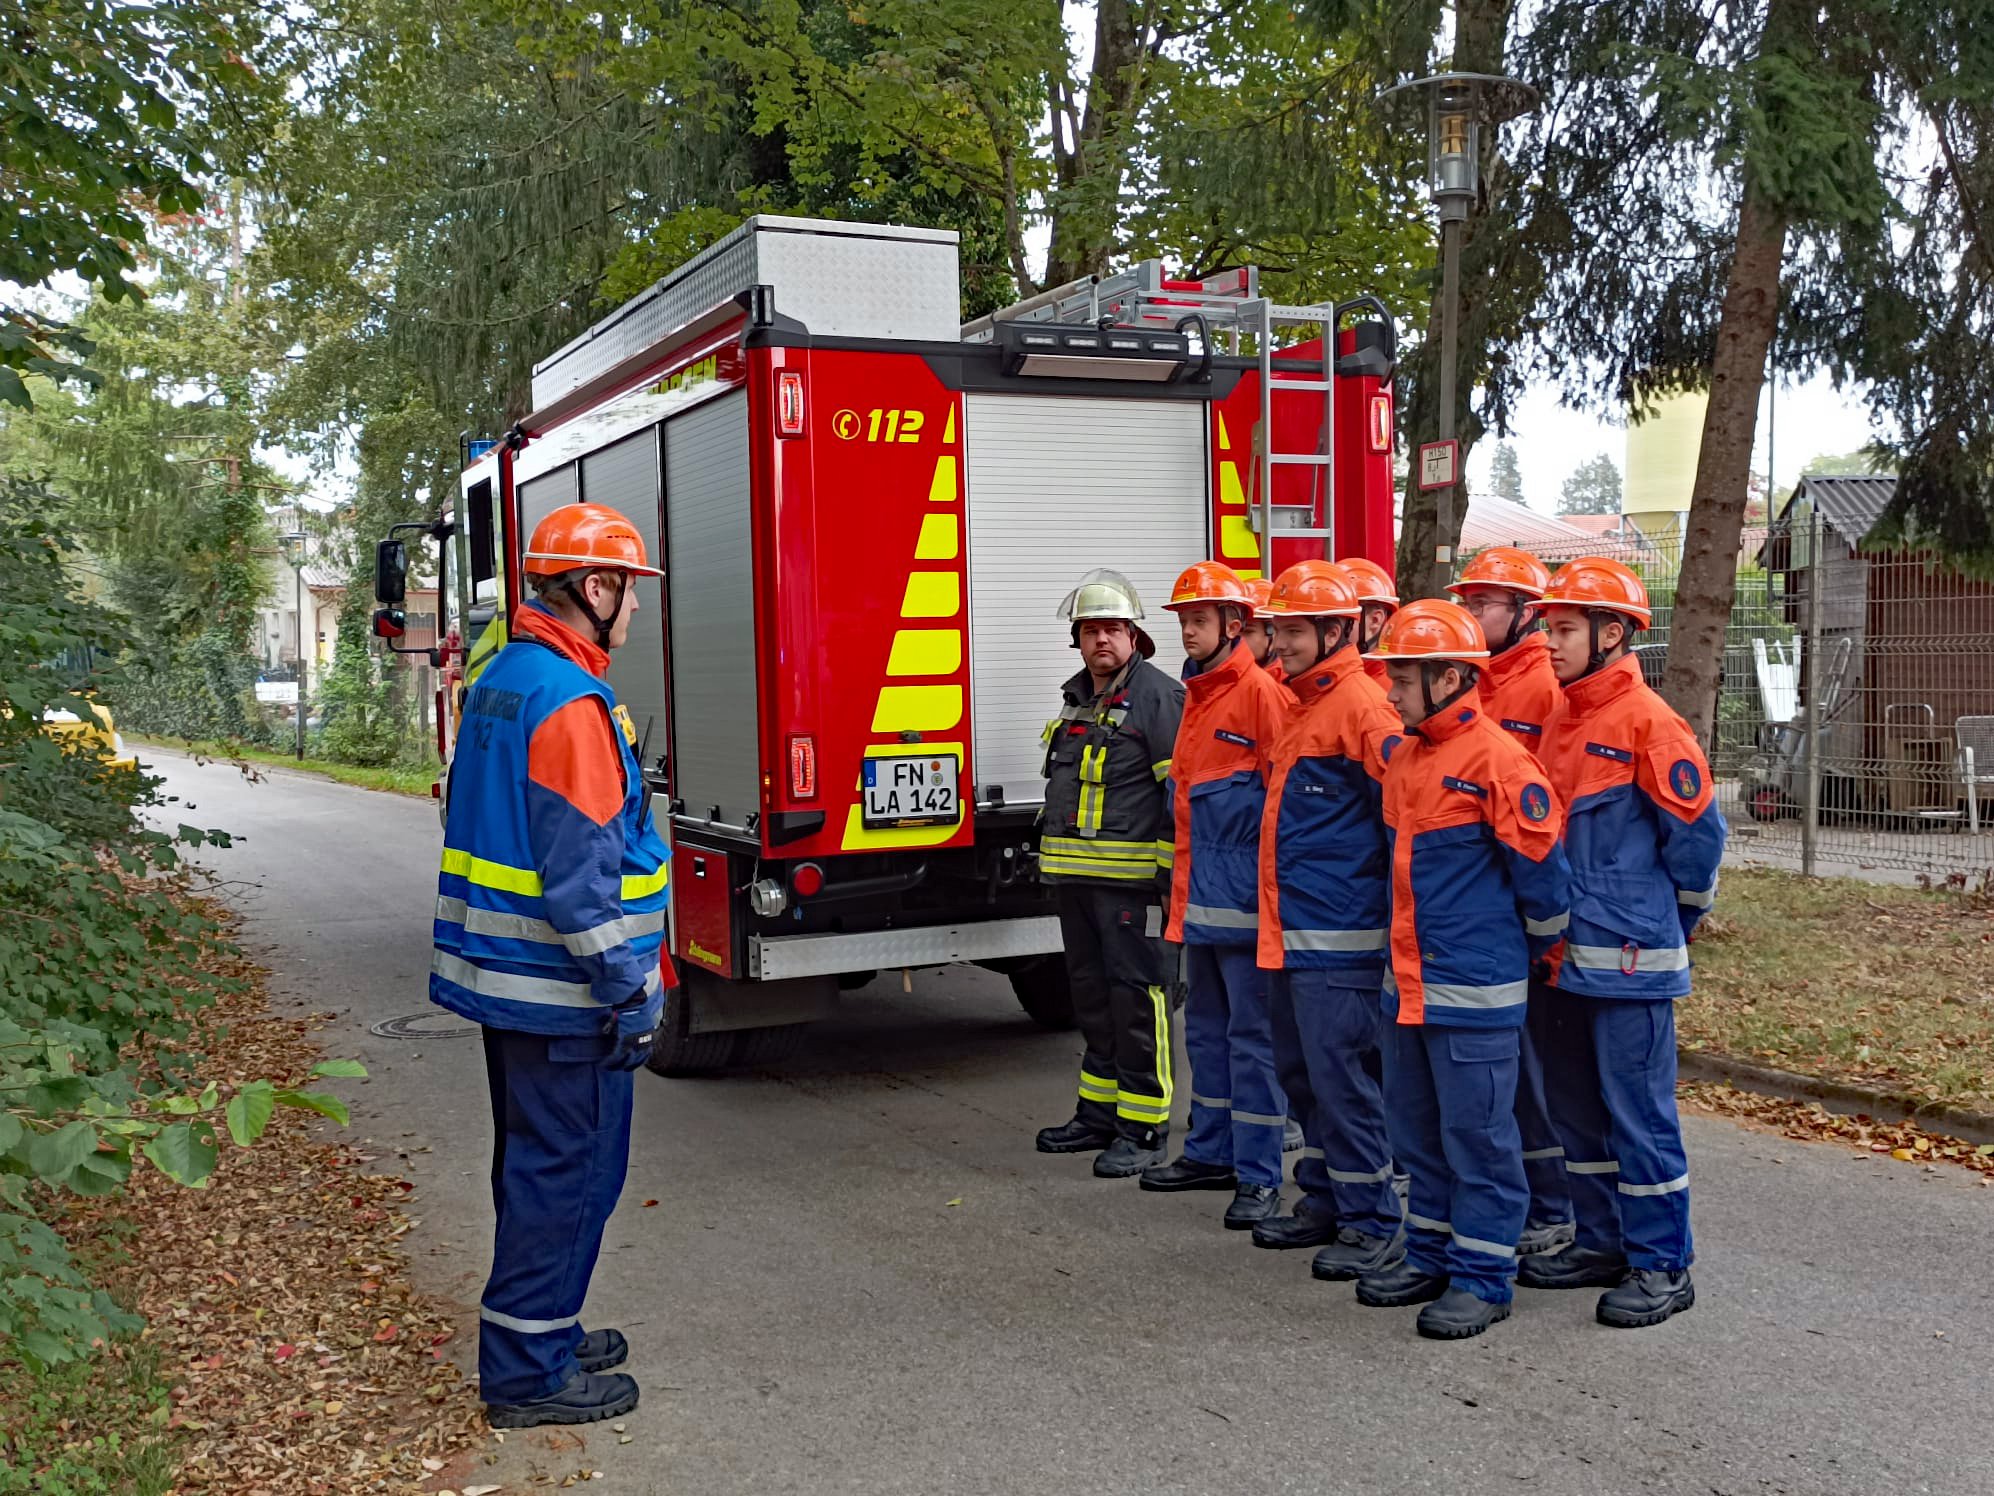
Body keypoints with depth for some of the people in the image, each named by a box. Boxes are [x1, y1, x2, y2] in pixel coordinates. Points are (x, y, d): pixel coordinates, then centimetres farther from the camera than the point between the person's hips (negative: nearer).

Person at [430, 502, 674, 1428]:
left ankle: (541, 1332, 33)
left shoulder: (500, 681, 12)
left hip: (500, 972, 10)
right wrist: (629, 991, -19)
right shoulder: (570, 702, -20)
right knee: (571, 1169, 0)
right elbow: (583, 871, -24)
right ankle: (527, 1371, 10)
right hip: (560, 991, -10)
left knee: (534, 1160, 20)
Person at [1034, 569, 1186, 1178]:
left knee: (1137, 996, -5)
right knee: (1091, 993, 15)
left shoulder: (1158, 696, -9)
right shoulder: (1076, 697, 17)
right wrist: (1055, 859, 23)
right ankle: (1100, 1113, 25)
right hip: (1077, 876, 9)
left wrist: (1174, 868, -18)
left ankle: (1144, 1127, 3)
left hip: (1132, 877, -9)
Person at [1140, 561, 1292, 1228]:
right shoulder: (1197, 696, 16)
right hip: (1200, 899, 10)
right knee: (1207, 1027, 17)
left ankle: (1259, 1174, 4)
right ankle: (1212, 1152, 29)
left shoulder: (1260, 692, -13)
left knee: (1252, 1034, -3)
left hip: (1244, 898, -10)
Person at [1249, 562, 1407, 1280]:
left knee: (1341, 1075, -4)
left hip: (1339, 937, -10)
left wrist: (1385, 901, -16)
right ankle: (1325, 1200, 28)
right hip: (1287, 929, 10)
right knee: (1303, 1072, 16)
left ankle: (1373, 1222, 7)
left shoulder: (1360, 704, -14)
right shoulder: (1300, 704, 16)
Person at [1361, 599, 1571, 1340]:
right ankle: (1432, 1254, 30)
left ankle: (1483, 1276, 13)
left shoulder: (1498, 760, -17)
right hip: (1408, 981, 9)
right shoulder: (1405, 757, 10)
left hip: (1475, 991, -9)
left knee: (1476, 1134, 1)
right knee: (1416, 1126, 17)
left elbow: (1542, 867, -13)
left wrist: (1538, 945, 0)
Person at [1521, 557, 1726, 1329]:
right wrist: (1556, 925, 15)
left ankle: (1661, 1265, 11)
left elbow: (1698, 835, -11)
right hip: (1568, 955, 8)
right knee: (1577, 1109, 16)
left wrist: (1664, 928, 0)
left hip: (1629, 962, -8)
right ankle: (1603, 1242, 29)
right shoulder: (1561, 720, 11)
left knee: (1639, 1112, 0)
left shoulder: (1647, 722, -13)